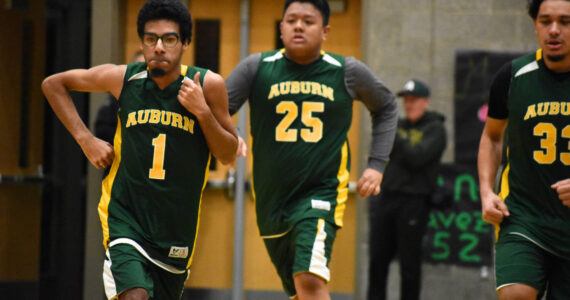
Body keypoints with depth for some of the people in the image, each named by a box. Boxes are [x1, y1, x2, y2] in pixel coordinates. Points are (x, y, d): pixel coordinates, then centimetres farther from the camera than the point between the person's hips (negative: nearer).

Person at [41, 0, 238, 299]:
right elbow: (53, 84, 8)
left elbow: (228, 155, -2)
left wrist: (202, 112, -18)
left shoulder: (208, 85, -7)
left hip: (176, 226, 2)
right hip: (125, 215, -2)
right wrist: (85, 139, -2)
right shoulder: (123, 78, -7)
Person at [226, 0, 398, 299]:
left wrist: (376, 164, 8)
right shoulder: (256, 67, -2)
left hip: (321, 192, -3)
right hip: (271, 197, 3)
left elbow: (386, 108, 17)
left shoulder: (347, 72, 0)